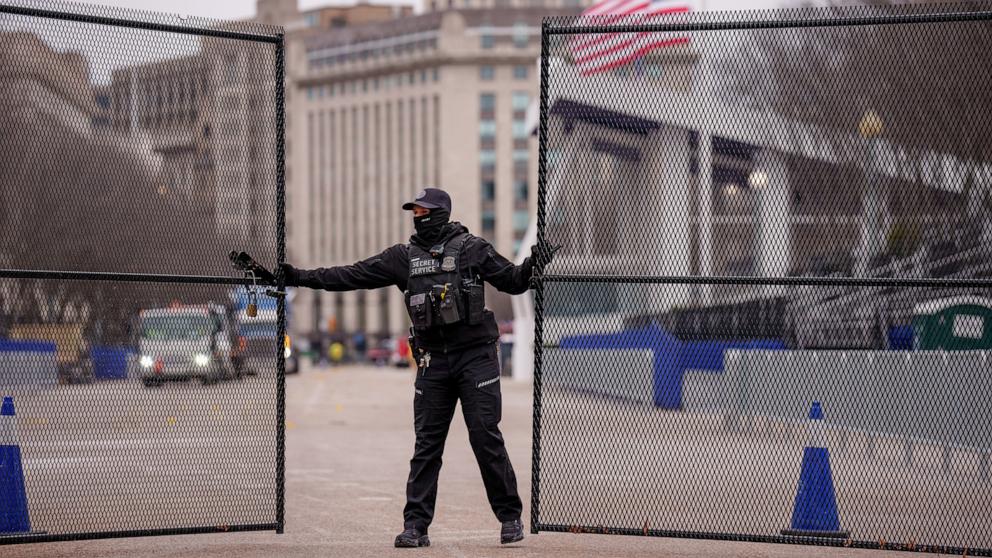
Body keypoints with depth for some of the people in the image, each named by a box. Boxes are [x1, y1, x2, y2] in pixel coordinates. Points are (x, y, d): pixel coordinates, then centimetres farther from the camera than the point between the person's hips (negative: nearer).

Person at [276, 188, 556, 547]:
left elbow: (512, 282, 1)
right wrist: (300, 277, 4)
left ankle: (510, 517, 7)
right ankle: (415, 525, 5)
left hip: (476, 356, -3)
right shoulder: (404, 256, 10)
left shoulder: (471, 248, 1)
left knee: (486, 438, -5)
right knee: (426, 444, 3)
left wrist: (532, 265, -20)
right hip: (432, 359, 4)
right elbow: (353, 275, 8)